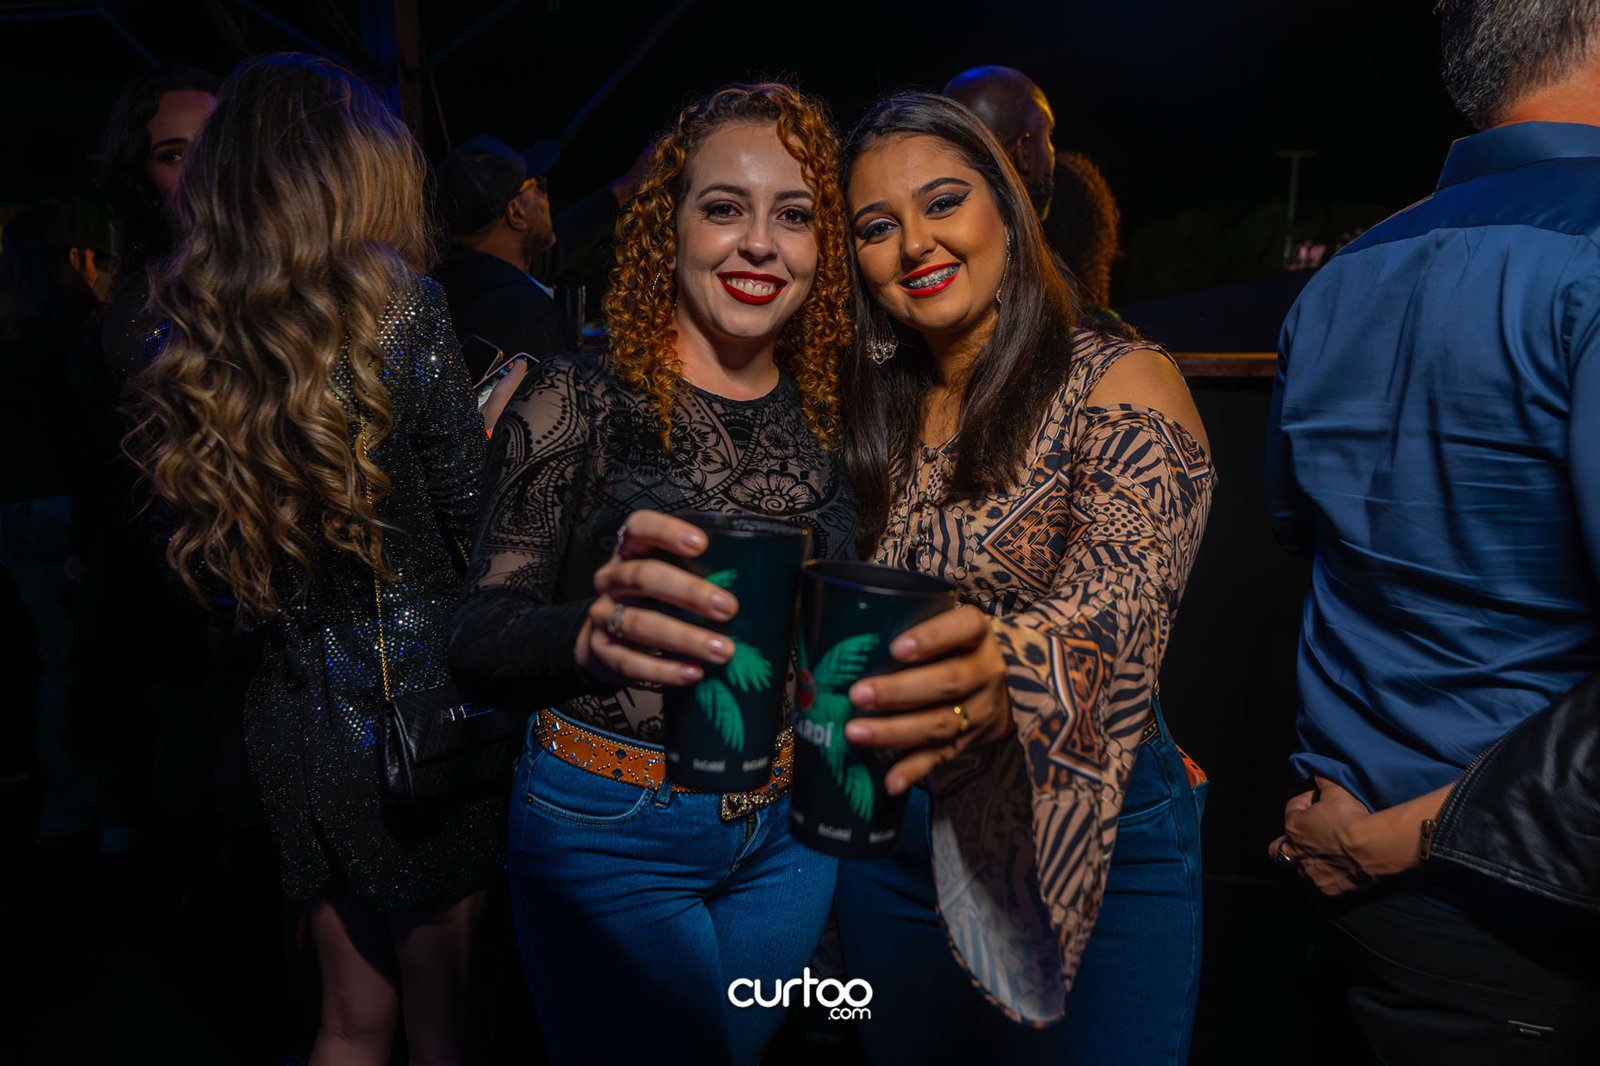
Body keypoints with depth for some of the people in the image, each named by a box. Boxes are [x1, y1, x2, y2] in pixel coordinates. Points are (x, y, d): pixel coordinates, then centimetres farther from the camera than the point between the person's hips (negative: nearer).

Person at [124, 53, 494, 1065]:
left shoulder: (186, 332, 1)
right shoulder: (398, 303, -13)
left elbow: (210, 564, 5)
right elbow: (470, 507, -11)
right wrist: (494, 419, 7)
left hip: (291, 711, 5)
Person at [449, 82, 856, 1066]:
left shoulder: (826, 416, 0)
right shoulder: (580, 400, -12)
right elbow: (479, 643, -19)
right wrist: (590, 635, -41)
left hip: (788, 827, 5)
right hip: (610, 835, -4)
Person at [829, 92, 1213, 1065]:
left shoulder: (1122, 385, -12)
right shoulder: (877, 417, 5)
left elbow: (1118, 602, -30)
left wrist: (1001, 673, -51)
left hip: (1092, 844, -4)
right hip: (890, 835, 5)